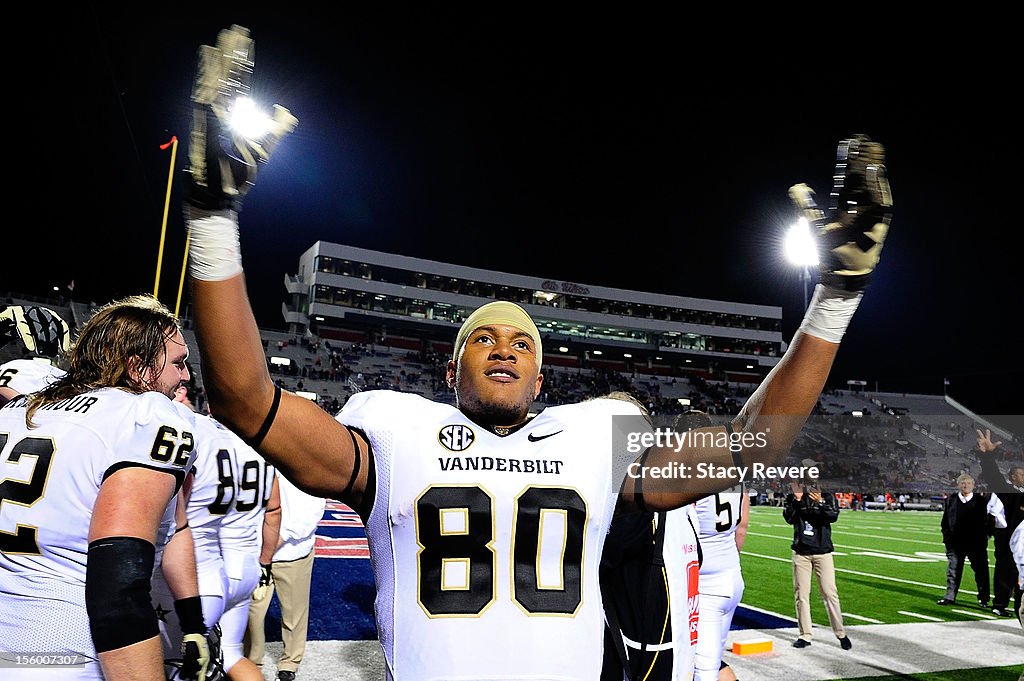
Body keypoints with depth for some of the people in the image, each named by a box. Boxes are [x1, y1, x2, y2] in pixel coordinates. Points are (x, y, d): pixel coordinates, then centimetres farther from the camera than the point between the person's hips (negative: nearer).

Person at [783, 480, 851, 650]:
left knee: (830, 593, -2)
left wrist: (820, 503, -28)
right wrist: (797, 499, -21)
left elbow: (833, 516, -15)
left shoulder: (828, 498, 1)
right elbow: (789, 518, -12)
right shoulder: (793, 498, 3)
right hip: (801, 553, 1)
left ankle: (841, 634, 10)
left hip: (823, 553, -1)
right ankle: (805, 635, 13)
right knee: (801, 594, 4)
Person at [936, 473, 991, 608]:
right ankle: (950, 596, 15)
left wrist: (984, 537, -6)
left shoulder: (981, 501, 1)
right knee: (953, 571, 7)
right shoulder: (950, 500, 4)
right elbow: (945, 521, 6)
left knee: (981, 570, 7)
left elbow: (985, 521, 2)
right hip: (956, 543, 1)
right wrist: (947, 537, 0)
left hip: (976, 543, -1)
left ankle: (983, 599, 19)